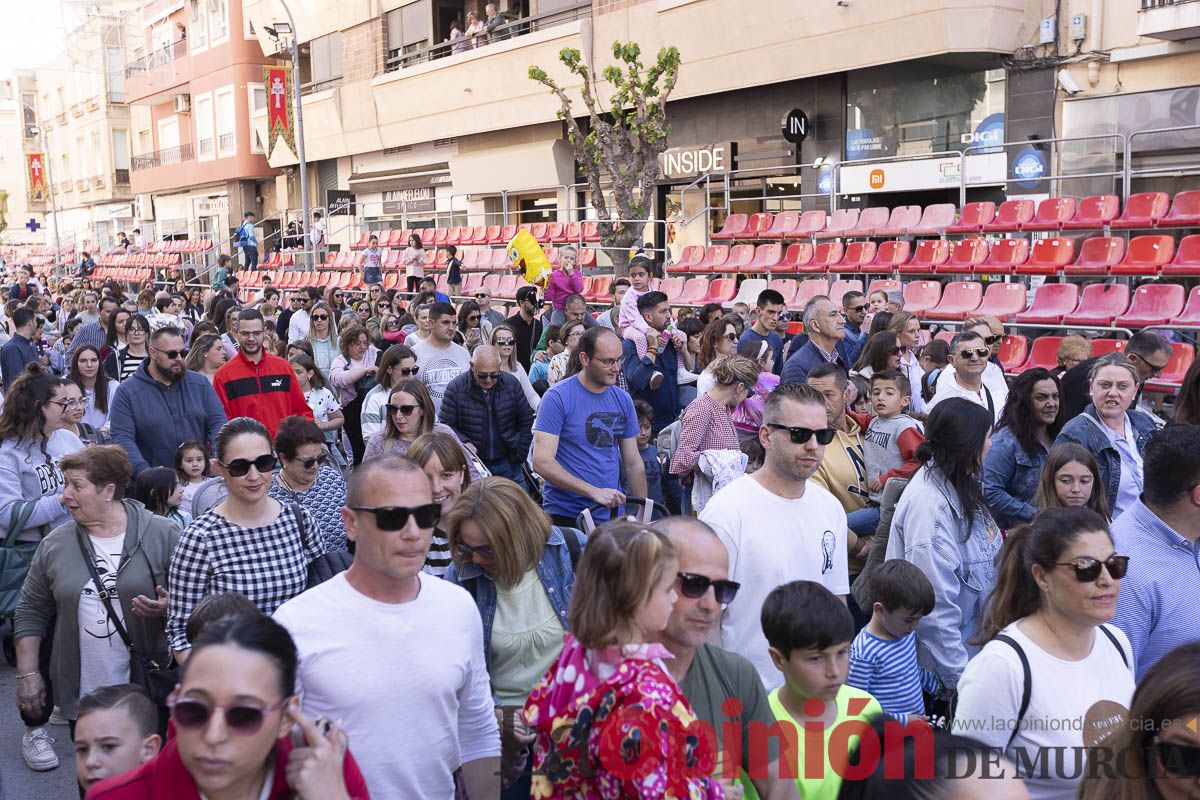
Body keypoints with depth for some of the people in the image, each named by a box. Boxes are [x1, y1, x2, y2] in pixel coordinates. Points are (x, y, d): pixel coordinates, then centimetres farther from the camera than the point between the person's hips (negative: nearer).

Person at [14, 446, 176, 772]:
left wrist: (169, 606, -20)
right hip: (82, 695, 2)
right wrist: (28, 674, 5)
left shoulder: (161, 534, -6)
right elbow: (31, 613, 9)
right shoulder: (55, 544, 3)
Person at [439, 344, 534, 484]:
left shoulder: (512, 384, -2)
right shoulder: (456, 388, -10)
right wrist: (463, 442, -21)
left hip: (507, 463, 2)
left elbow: (526, 421, 8)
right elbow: (445, 425, -5)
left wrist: (521, 451, 3)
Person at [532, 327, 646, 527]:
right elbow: (541, 462, -19)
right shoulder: (558, 397, -11)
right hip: (565, 514, -5)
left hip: (611, 514, 5)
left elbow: (633, 463, 11)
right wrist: (594, 492, -24)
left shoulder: (623, 400, 6)